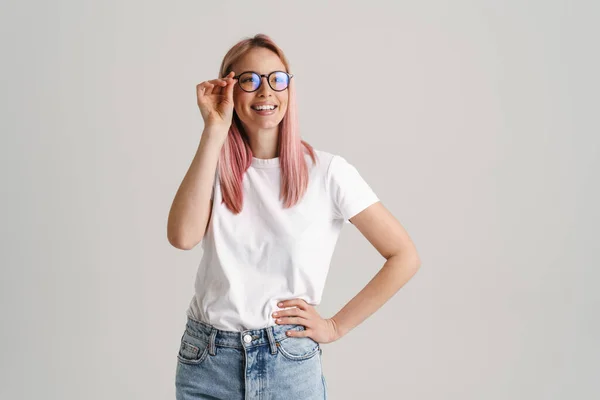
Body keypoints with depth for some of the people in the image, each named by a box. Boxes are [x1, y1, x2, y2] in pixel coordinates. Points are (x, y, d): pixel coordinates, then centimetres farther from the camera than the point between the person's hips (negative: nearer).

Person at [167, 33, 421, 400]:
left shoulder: (326, 171, -7)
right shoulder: (214, 168, 3)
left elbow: (405, 257, -6)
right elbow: (183, 237, -18)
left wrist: (336, 326, -6)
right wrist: (214, 132, -16)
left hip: (289, 363, -2)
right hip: (204, 361, 3)